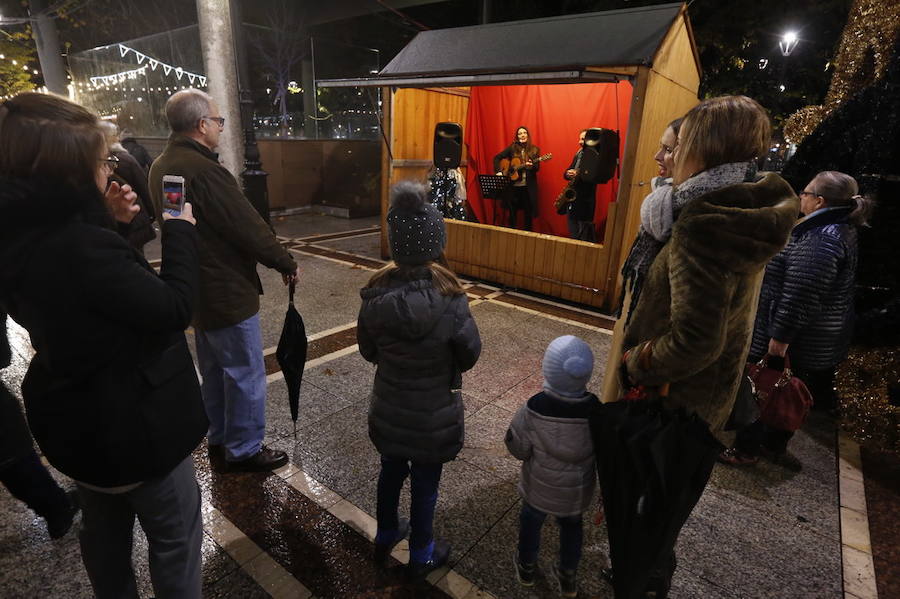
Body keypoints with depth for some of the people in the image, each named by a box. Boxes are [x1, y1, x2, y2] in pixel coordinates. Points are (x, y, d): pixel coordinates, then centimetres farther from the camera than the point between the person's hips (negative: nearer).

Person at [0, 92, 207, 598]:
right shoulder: (81, 247, -32)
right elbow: (175, 307, -25)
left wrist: (109, 225, -1)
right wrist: (182, 230, -14)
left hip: (76, 422, 9)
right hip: (135, 425, -9)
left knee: (104, 532, 29)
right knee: (176, 536, 13)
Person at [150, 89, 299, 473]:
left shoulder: (161, 166, 7)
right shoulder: (204, 170, -24)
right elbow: (250, 228, -22)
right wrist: (286, 263, -8)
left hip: (195, 290, 10)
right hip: (227, 293, -10)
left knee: (214, 371, 22)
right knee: (246, 374, 5)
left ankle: (219, 441, 37)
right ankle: (243, 451, 20)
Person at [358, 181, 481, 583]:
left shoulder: (375, 292, -16)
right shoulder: (449, 298, -26)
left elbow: (368, 351, -3)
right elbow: (470, 355, -13)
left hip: (388, 409, 3)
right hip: (433, 415, -3)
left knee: (391, 473, 26)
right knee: (425, 485, 18)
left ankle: (385, 537, 50)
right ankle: (421, 557, 41)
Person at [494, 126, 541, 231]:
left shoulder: (534, 150, 4)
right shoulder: (512, 148, 4)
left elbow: (537, 167, 0)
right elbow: (497, 158, 5)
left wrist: (531, 166, -23)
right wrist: (498, 171, -8)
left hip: (528, 186, 0)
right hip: (513, 185, 1)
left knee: (528, 212, 2)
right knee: (512, 212, 6)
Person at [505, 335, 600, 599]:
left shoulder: (533, 409, -31)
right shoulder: (595, 409, -25)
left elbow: (518, 449, -18)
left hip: (540, 488, -1)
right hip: (578, 491, 1)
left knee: (531, 522, 26)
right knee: (572, 527, 28)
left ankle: (526, 566, 49)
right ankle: (568, 577, 46)